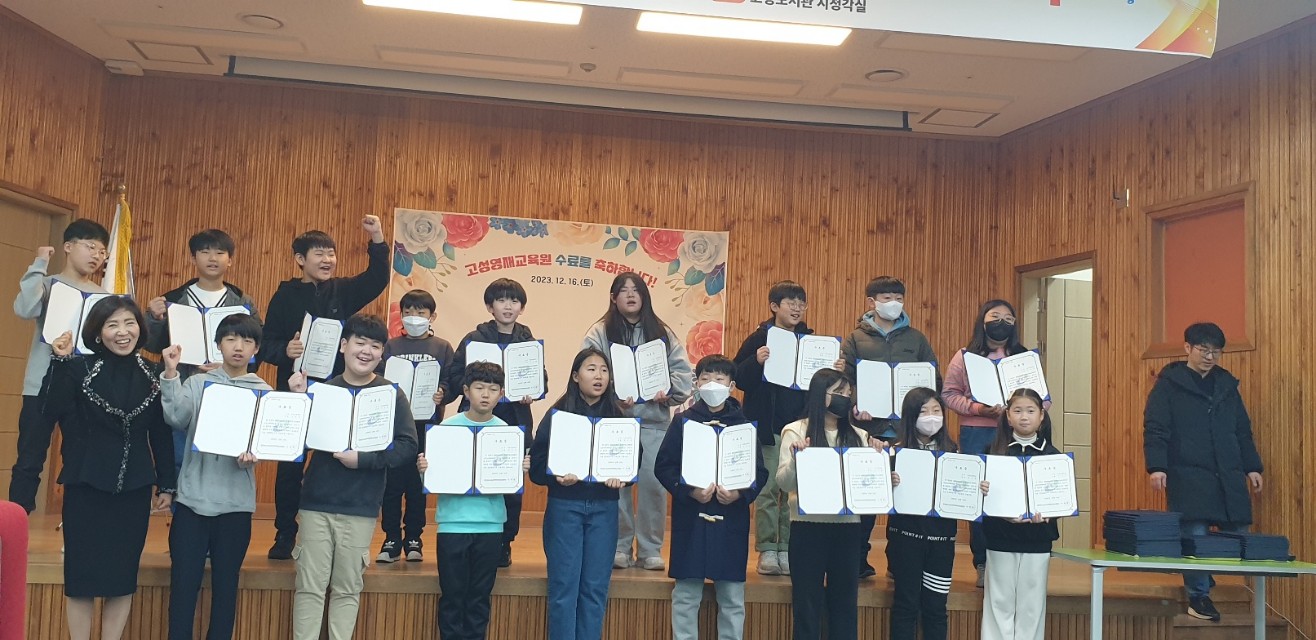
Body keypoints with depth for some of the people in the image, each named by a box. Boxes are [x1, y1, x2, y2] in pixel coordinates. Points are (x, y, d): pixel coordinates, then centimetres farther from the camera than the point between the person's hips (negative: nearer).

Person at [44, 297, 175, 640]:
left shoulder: (153, 374, 3)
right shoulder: (79, 368, -4)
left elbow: (162, 434, 6)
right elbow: (53, 411, -21)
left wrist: (166, 484, 5)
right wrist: (60, 362, -23)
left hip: (134, 488, 2)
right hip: (86, 485, -2)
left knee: (123, 576, 8)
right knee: (81, 573, 5)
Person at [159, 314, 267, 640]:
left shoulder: (264, 392, 5)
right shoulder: (197, 383, 5)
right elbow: (176, 419, -12)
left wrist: (249, 456, -23)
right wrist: (171, 373, -20)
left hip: (236, 502, 0)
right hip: (193, 497, 0)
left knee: (226, 582, 8)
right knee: (183, 580, 2)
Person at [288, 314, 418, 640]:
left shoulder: (392, 395, -2)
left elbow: (407, 447, -8)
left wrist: (363, 459, -18)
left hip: (360, 509, -1)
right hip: (316, 503, 1)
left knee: (347, 589, 8)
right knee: (310, 586, 4)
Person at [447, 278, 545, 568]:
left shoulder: (529, 341, 9)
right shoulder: (474, 339, 2)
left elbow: (542, 378, 8)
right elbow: (455, 376, -3)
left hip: (516, 424, 2)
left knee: (513, 488, 5)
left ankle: (503, 546, 18)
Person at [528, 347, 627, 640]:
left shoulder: (617, 417, 5)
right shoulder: (558, 415, -3)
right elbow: (537, 463, -6)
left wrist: (621, 477, -14)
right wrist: (557, 477, -25)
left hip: (604, 509, 3)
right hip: (565, 507, -2)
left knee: (596, 587, 6)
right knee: (564, 586, 1)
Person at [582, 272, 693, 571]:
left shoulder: (662, 334, 13)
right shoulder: (600, 334, 5)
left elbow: (682, 370, 9)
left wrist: (669, 391, -9)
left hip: (655, 421, 2)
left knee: (654, 484, 0)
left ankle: (650, 549, 12)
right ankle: (619, 547, 13)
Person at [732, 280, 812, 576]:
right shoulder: (759, 339, -2)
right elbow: (738, 378, -6)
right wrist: (756, 361, -23)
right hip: (768, 426, -3)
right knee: (767, 490, 1)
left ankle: (788, 549, 16)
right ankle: (767, 550, 10)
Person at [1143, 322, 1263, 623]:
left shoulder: (1227, 384, 15)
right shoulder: (1169, 384, -1)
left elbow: (1243, 431, 20)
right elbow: (1154, 428, -6)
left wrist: (1252, 467, 14)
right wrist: (1157, 467, -15)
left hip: (1229, 476, 5)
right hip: (1188, 476, -5)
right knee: (1195, 537, -7)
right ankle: (1199, 597, 4)